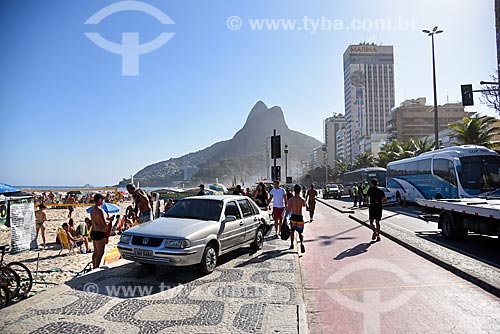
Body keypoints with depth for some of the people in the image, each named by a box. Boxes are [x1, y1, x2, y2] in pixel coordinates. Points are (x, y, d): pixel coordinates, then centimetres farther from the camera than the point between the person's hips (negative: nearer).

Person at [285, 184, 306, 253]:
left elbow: (288, 209, -11)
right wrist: (299, 196, 19)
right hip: (299, 217, 0)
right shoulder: (302, 200, -7)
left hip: (293, 217, 1)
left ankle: (292, 245, 25)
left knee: (292, 231, 19)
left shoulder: (291, 200, -8)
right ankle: (301, 243, -19)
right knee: (300, 232, 6)